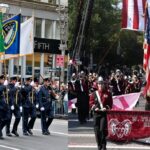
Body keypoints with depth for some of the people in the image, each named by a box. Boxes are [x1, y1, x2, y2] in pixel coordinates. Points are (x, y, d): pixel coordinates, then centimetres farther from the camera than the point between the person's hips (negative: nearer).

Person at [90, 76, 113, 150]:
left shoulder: (108, 93, 3)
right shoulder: (94, 94, 8)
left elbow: (110, 103, 2)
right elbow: (91, 102, 8)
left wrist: (106, 108, -14)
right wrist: (94, 107, -9)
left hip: (104, 113, -3)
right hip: (96, 113, 3)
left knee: (103, 129, -12)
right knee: (97, 130, 4)